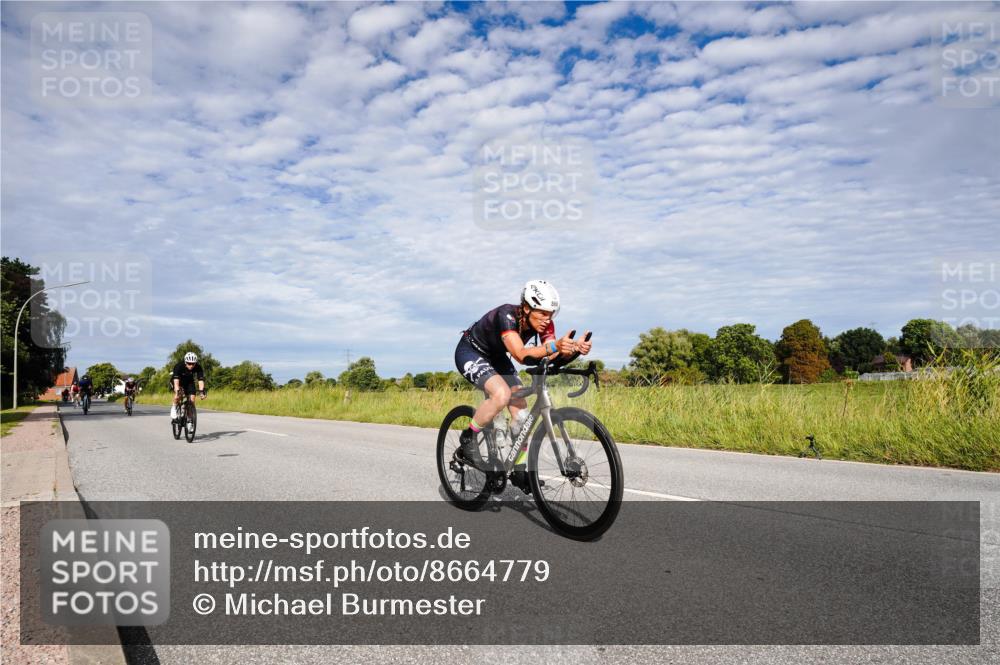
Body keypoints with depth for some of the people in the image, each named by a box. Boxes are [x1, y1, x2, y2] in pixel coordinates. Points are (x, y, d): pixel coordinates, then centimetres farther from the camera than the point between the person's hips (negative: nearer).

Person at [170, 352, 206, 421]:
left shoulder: (198, 368, -29)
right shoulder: (179, 366, -35)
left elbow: (201, 380, -37)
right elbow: (176, 380, -45)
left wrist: (201, 391, -52)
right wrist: (177, 391, -58)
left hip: (189, 381, 2)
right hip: (178, 380, -2)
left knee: (192, 399, -15)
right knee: (178, 393, -33)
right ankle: (175, 408, -9)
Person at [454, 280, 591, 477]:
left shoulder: (544, 323, -17)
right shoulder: (506, 315, -36)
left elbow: (554, 357, -27)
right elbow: (521, 355, -48)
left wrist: (575, 348, -47)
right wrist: (555, 346, -62)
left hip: (496, 357, 7)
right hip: (470, 353, -7)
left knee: (521, 412, -4)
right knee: (501, 394, -33)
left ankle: (520, 469, 11)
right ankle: (468, 439, -12)